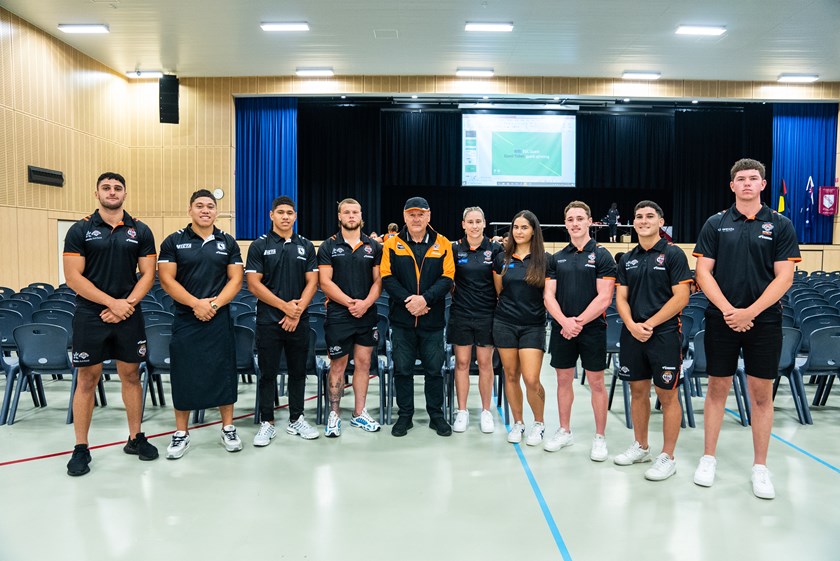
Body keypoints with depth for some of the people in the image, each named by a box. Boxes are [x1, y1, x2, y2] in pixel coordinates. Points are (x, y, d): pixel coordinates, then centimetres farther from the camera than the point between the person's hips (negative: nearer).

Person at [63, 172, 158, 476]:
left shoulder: (140, 231, 5)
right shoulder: (80, 230, 0)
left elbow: (148, 274, 2)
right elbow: (73, 277, -7)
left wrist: (126, 305, -11)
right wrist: (112, 302, -14)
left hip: (129, 315, 2)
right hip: (90, 315, -2)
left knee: (131, 375, 9)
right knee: (87, 380, 4)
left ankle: (135, 438, 22)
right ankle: (81, 448, 14)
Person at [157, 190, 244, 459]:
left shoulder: (228, 242, 7)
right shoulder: (173, 241, 2)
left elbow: (235, 279, 3)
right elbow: (167, 279, -4)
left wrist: (215, 304, -12)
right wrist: (196, 303, -14)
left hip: (220, 319, 1)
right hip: (185, 319, -1)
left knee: (223, 372, 5)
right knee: (184, 374, 4)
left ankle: (228, 428, 17)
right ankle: (181, 433, 17)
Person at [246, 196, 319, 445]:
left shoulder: (306, 246, 8)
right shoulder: (260, 245, 0)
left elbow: (312, 282, 4)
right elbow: (253, 284, -7)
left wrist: (298, 310, -10)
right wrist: (285, 306, -12)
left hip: (299, 321, 3)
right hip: (268, 320, -2)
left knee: (298, 371, 10)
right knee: (268, 373, 4)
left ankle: (296, 419, 23)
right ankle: (267, 423, 16)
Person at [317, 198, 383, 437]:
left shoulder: (374, 246, 8)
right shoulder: (328, 246, 1)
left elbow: (378, 280, 4)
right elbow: (325, 282, -6)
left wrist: (366, 303, -12)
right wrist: (350, 302, -15)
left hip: (367, 315, 3)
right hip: (338, 315, -3)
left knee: (363, 363, 8)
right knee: (338, 365, 3)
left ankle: (359, 413, 19)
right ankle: (334, 415, 14)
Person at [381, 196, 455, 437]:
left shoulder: (442, 244, 3)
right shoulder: (392, 244, 2)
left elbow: (447, 278, -4)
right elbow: (387, 278, -4)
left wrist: (425, 298, -18)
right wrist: (408, 300, -16)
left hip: (433, 319, 0)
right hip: (401, 319, 0)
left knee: (434, 370, 8)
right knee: (402, 370, 8)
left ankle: (437, 416, 22)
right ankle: (405, 416, 22)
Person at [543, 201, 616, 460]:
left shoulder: (602, 256, -2)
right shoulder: (556, 258, 9)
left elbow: (604, 297, -10)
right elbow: (549, 295, 3)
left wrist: (579, 321, -15)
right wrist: (564, 321, -13)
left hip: (592, 329, -3)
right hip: (561, 329, 4)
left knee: (596, 383, 4)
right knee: (563, 380, 11)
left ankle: (600, 437, 15)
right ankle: (564, 431, 25)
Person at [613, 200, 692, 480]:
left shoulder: (673, 254, -4)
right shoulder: (627, 259, 11)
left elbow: (681, 297, -10)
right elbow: (621, 297, 8)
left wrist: (650, 324, -14)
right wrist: (631, 324, -10)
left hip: (664, 334, -5)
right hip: (632, 334, 5)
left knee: (667, 395, 1)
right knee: (638, 391, 13)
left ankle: (667, 457, 12)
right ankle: (640, 447, 27)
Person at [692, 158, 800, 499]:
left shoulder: (780, 226, 2)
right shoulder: (715, 224, 4)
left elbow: (784, 277, -4)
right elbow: (703, 272, -1)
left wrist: (750, 312, -14)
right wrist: (728, 309, -13)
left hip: (763, 320, 0)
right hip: (722, 318, 0)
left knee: (761, 393, 6)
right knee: (717, 388, 7)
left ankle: (760, 467, 18)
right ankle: (708, 458, 19)